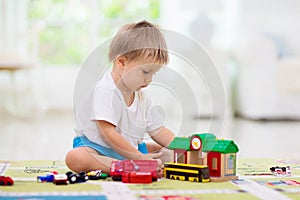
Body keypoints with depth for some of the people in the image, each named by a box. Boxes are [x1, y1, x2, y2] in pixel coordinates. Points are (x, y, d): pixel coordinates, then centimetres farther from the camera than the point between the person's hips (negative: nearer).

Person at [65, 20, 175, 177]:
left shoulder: (142, 97, 6)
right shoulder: (106, 90, -21)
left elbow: (158, 131, 7)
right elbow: (109, 133, -26)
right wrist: (138, 158, -29)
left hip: (129, 149, 8)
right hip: (96, 146, -8)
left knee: (165, 153, -3)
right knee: (74, 158, -37)